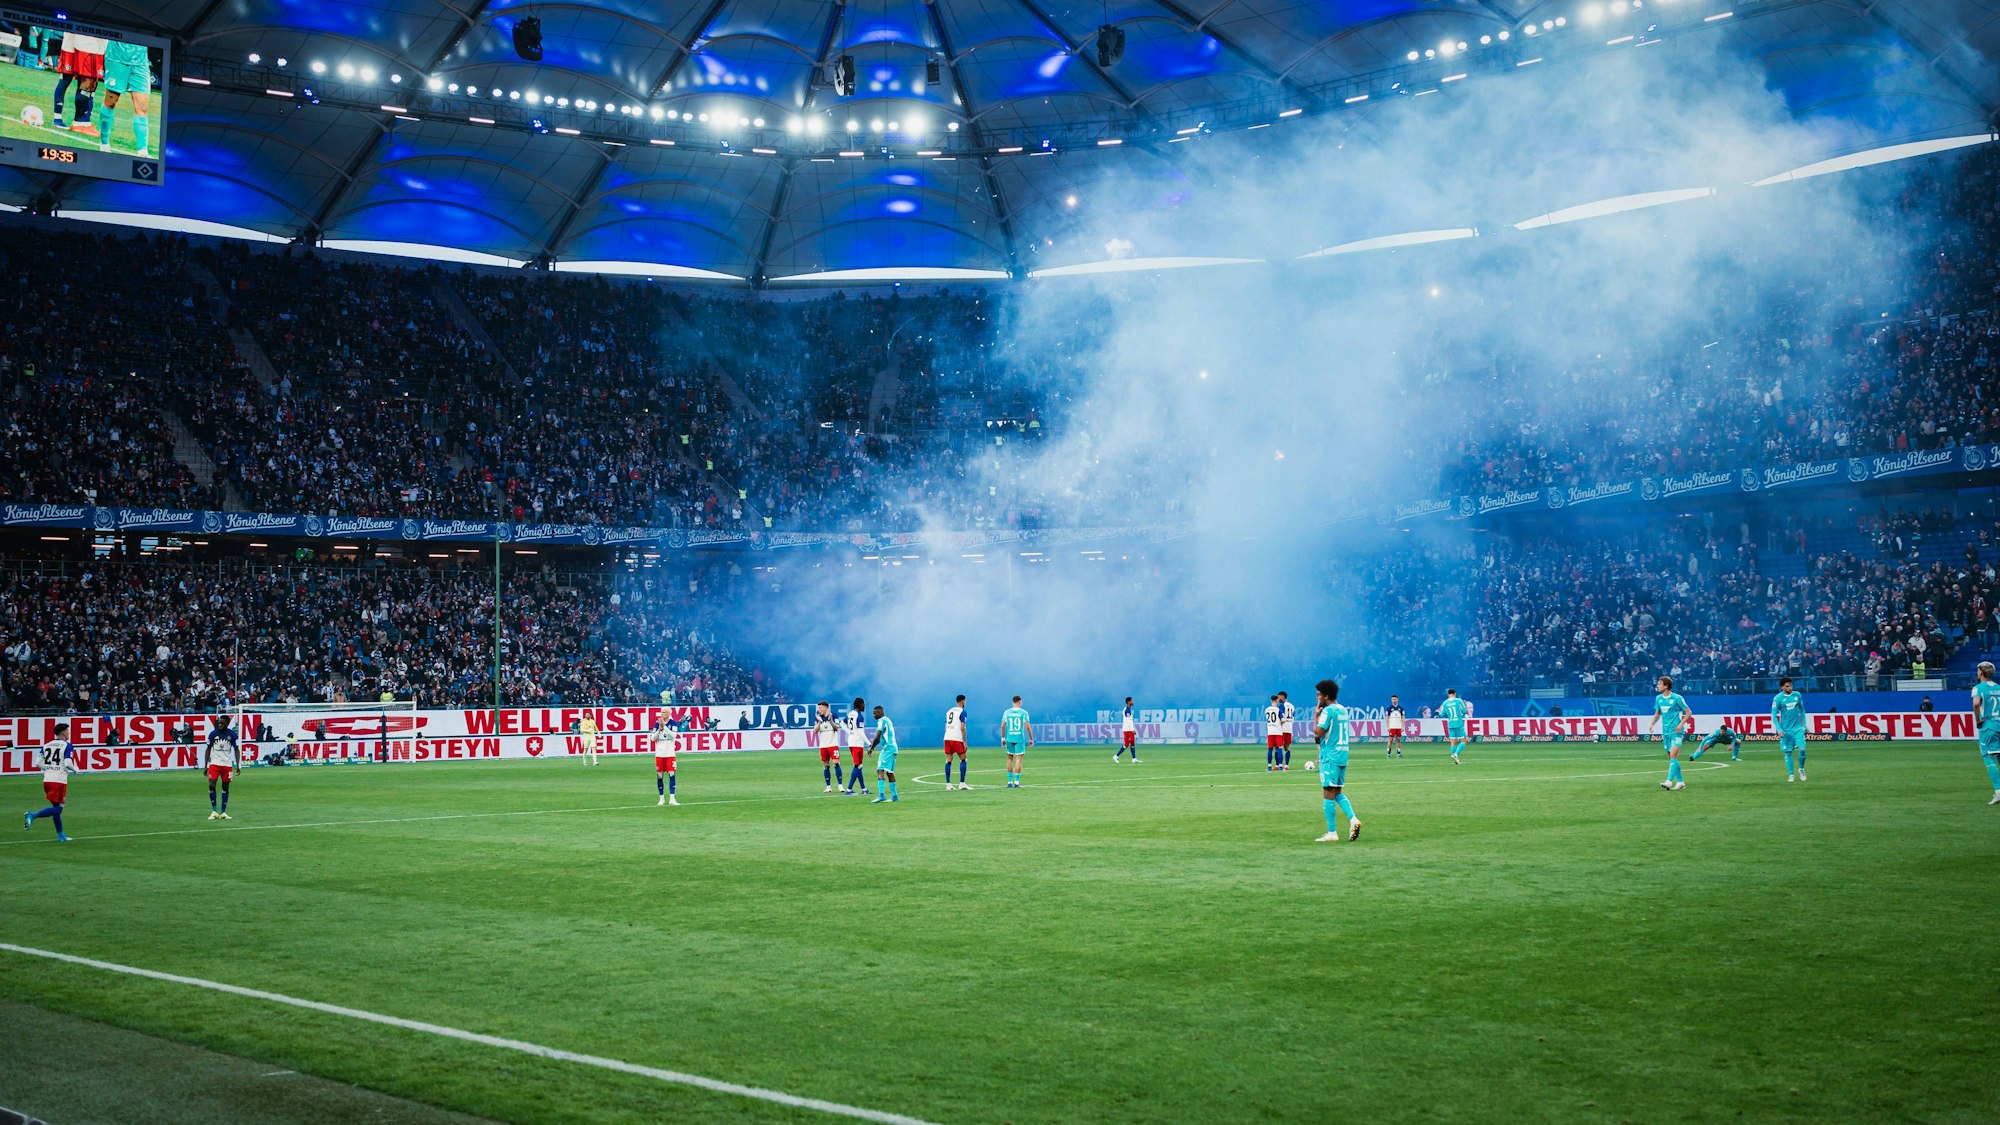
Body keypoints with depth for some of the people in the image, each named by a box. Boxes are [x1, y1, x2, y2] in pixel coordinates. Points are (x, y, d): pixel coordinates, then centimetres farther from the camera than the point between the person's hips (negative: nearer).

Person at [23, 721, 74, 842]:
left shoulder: (46, 746, 12)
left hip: (47, 780, 7)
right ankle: (32, 816, -24)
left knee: (56, 807, 17)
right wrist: (74, 768, 4)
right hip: (59, 781, -7)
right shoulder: (67, 746, -6)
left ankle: (60, 835, 19)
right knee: (57, 808, -3)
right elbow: (68, 763, -16)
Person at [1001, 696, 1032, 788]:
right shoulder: (1023, 713, -4)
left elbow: (1002, 726, 2)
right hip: (1020, 738, -3)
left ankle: (1009, 782, 13)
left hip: (1009, 738, 3)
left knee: (1009, 759, 14)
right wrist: (1031, 739, 1)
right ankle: (1016, 782, -4)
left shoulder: (1006, 712, 4)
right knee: (1018, 760, 1)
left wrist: (1002, 738, 11)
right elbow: (1028, 727, -7)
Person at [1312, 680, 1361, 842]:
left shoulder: (1328, 711, -13)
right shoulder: (1343, 710, 14)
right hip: (1342, 756, 8)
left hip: (1330, 757, -8)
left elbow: (1317, 733, -17)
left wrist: (1316, 715, -6)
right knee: (1338, 792, 16)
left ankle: (1332, 833, -5)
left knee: (1328, 794, -5)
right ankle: (1353, 819, -3)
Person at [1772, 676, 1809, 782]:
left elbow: (1802, 710, 15)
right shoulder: (1778, 698, -8)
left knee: (1802, 749, -9)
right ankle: (1791, 775, 11)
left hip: (1798, 728, 2)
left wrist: (1804, 725, 11)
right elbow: (1774, 716, -7)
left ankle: (1801, 769, 15)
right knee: (1788, 753, 1)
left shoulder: (1797, 695, 2)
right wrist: (1779, 730, -16)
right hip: (1786, 730, -2)